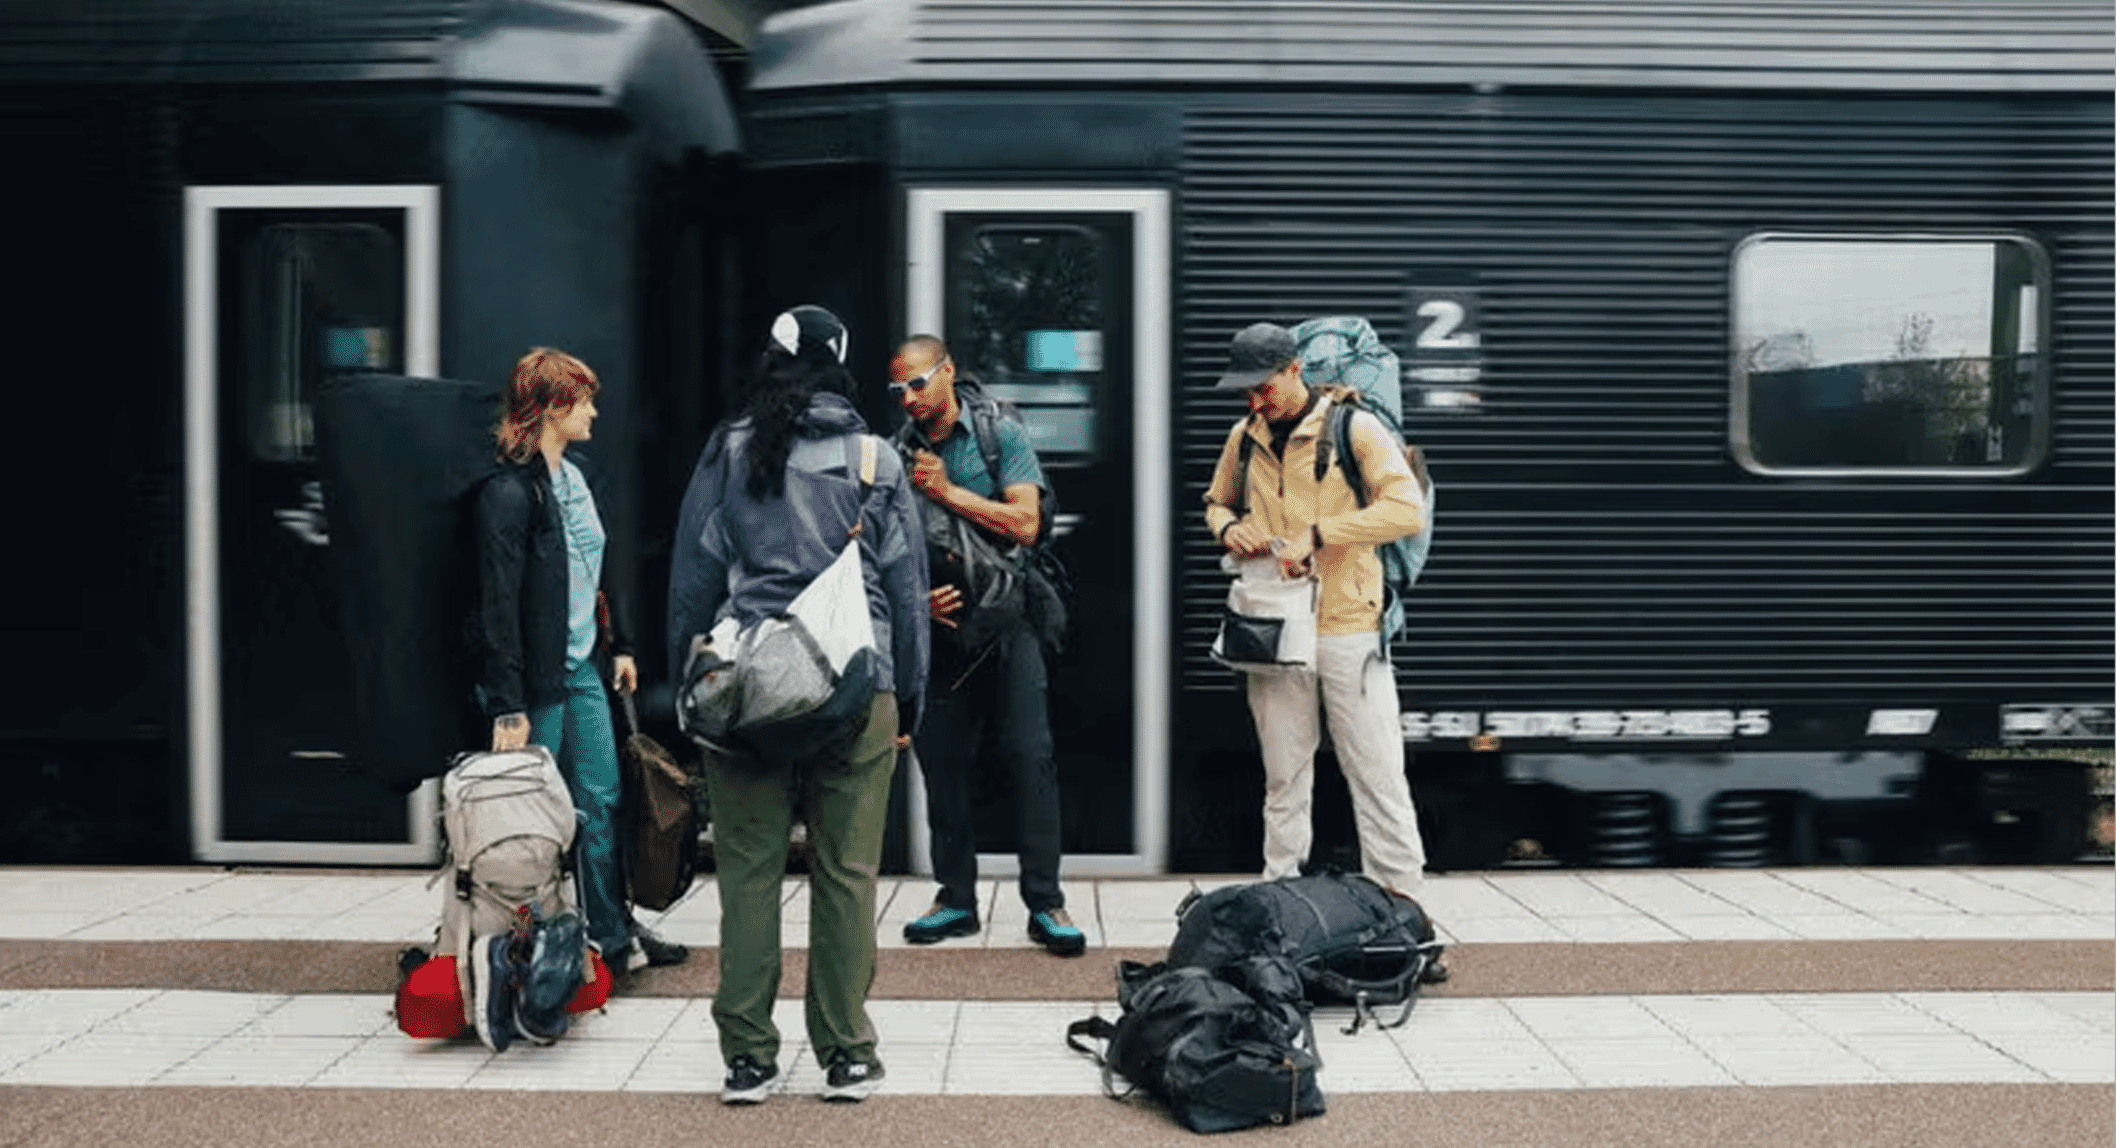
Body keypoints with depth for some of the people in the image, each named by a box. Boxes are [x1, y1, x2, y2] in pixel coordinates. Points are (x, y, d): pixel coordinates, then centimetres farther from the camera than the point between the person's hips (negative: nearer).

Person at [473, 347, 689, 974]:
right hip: (534, 682, -8)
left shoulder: (574, 478, 10)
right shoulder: (508, 491, -17)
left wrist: (621, 644, 19)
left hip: (581, 670, 8)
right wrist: (507, 706, -22)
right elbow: (498, 605, -20)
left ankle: (613, 935, 24)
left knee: (603, 801, 12)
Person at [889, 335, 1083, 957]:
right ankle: (956, 898, 18)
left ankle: (1045, 903, 0)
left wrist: (947, 491, -13)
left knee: (1031, 756, -7)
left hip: (1005, 622, -3)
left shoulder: (1002, 435, -1)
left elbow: (1025, 522, -12)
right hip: (939, 625, 3)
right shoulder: (899, 452, 8)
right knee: (941, 761, 6)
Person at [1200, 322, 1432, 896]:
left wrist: (1316, 535, -19)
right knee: (1283, 778, 10)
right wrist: (1228, 527, 2)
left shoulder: (1355, 427, -5)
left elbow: (1408, 510, -14)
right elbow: (1216, 502, 26)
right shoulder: (1245, 436, 11)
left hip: (1350, 629, -4)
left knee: (1376, 773, -2)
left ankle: (1400, 898, 5)